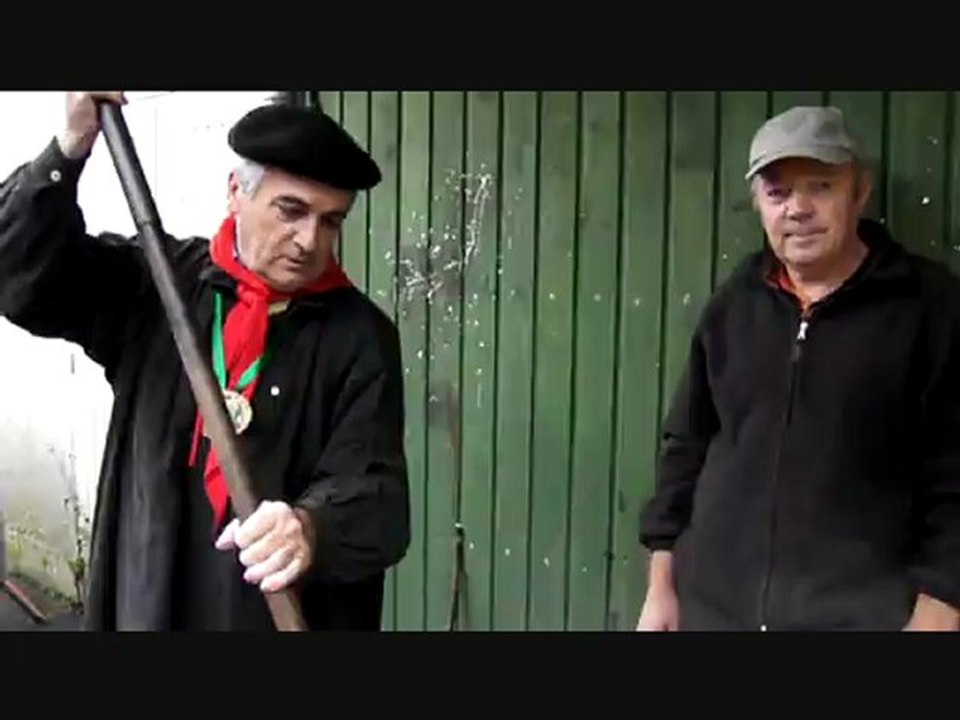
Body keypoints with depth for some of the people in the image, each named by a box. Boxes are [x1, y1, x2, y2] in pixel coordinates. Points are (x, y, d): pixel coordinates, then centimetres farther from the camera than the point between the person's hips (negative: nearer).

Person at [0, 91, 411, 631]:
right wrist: (69, 149, -17)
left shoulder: (361, 336, -8)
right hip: (147, 601, 3)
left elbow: (376, 492, -16)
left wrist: (313, 528, -38)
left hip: (297, 616, -2)